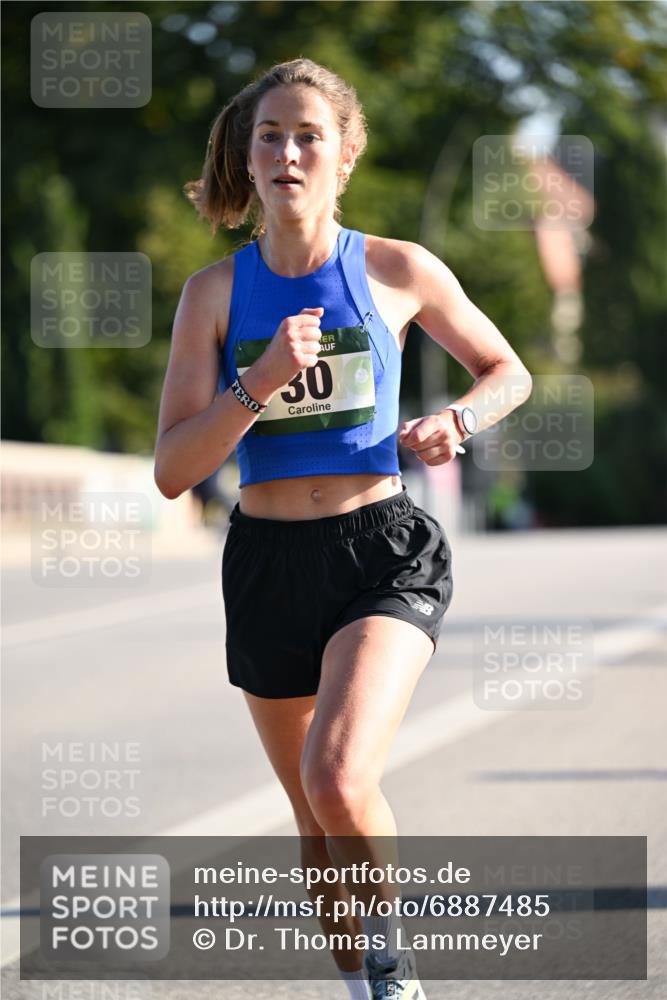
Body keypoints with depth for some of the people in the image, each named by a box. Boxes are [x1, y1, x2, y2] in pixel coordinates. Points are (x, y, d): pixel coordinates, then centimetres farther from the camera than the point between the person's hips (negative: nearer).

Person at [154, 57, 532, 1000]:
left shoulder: (400, 271, -2)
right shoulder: (215, 292, 0)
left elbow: (508, 370, 14)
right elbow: (173, 470, -6)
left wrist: (456, 418, -8)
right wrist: (262, 380, -20)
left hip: (384, 551, -3)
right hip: (268, 562, 3)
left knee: (337, 778, -25)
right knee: (318, 819, 13)